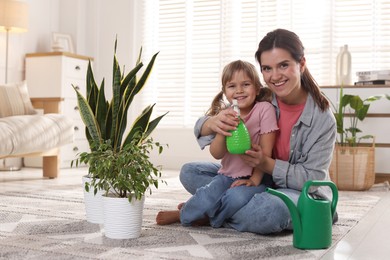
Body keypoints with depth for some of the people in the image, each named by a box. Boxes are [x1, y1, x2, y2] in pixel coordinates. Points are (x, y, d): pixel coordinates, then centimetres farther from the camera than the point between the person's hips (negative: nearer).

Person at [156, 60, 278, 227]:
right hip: (227, 174, 3)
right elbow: (217, 154, -7)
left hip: (254, 177, -3)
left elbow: (266, 150, -9)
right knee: (206, 200, -26)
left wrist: (255, 179, -16)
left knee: (238, 197, -35)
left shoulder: (264, 109, -9)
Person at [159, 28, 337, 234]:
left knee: (270, 210, -38)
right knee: (189, 172, -7)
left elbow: (313, 178, -15)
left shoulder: (322, 118, -17)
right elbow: (201, 128, -9)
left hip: (303, 193, -3)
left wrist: (266, 163, -31)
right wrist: (212, 123, -35)